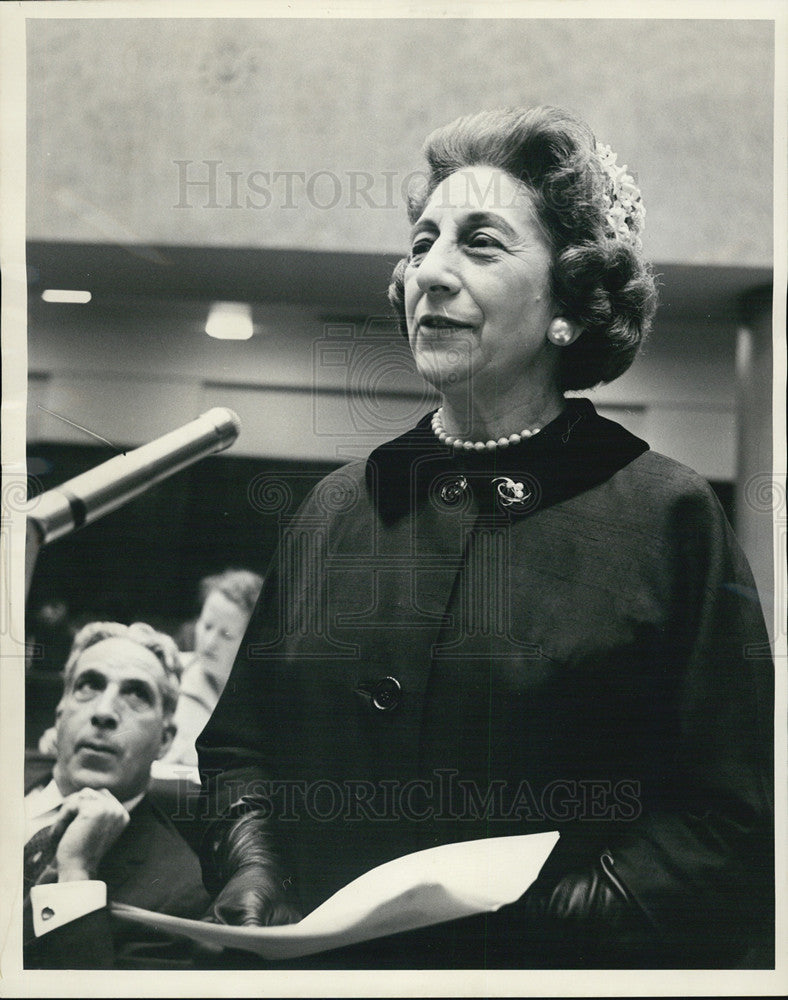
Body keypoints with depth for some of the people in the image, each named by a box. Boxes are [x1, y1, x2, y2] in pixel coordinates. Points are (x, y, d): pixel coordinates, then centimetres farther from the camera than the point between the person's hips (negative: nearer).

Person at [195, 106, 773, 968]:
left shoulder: (665, 515, -9)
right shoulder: (336, 508, 4)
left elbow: (737, 827, -12)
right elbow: (238, 743, 11)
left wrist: (543, 917, -22)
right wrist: (248, 864, -8)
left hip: (554, 966, -4)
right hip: (323, 963, 4)